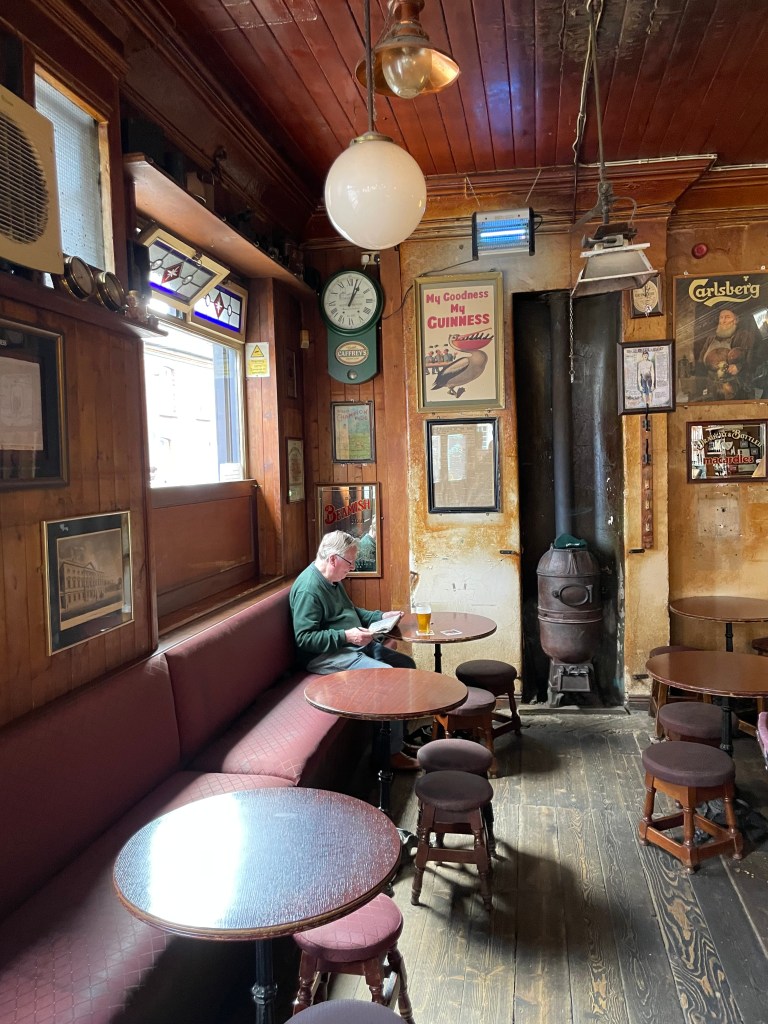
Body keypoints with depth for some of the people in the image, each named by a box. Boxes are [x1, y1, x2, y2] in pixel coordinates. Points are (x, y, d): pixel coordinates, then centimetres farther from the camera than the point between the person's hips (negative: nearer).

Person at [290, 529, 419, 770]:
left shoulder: (333, 579, 11)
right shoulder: (308, 588, -21)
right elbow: (304, 638, -24)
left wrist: (380, 616, 12)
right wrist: (345, 636, -27)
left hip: (356, 644, 11)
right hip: (327, 655, -11)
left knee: (407, 664, 7)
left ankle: (404, 733, 18)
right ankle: (393, 753, -15)